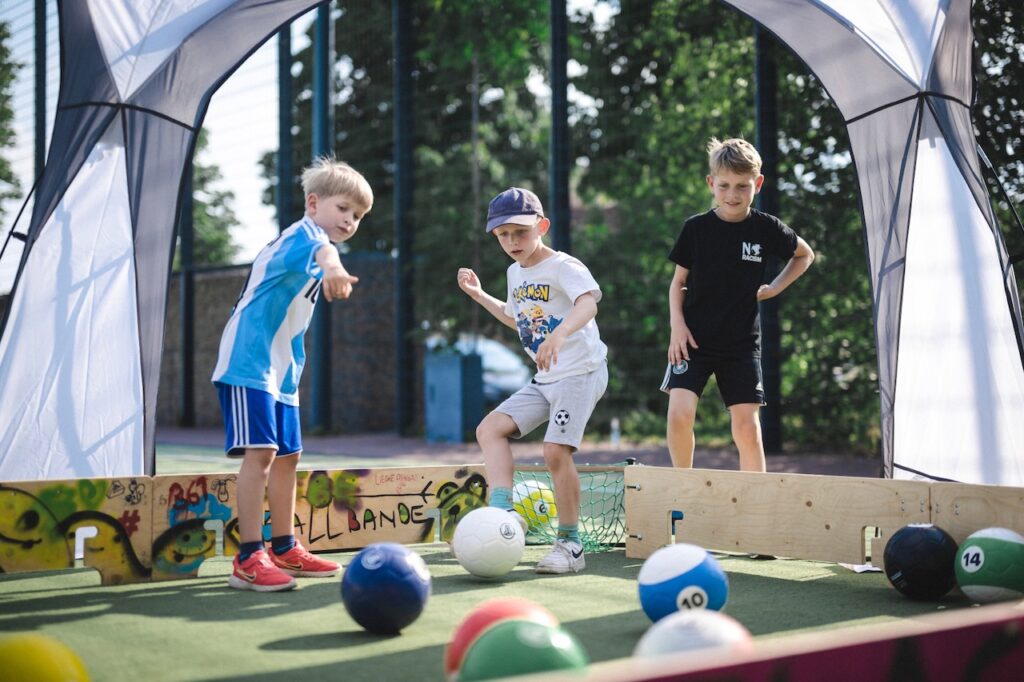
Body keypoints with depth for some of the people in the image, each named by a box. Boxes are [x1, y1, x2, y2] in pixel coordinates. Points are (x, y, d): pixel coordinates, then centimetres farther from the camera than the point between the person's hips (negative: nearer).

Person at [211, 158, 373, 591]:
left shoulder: (309, 242, 18)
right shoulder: (303, 233, -13)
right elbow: (320, 247, -39)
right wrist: (331, 265, -63)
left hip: (280, 371, 10)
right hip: (248, 363, -10)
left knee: (286, 455, 14)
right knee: (259, 451, -18)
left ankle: (284, 549, 25)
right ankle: (249, 559, -18)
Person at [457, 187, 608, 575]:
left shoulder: (563, 266, -12)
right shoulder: (515, 273, 14)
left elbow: (588, 302, -33)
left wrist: (560, 333, -51)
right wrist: (479, 295, 27)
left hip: (581, 372, -9)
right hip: (545, 380, 9)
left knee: (555, 451, -18)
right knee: (490, 429, -4)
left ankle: (570, 544, -6)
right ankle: (504, 513, -14)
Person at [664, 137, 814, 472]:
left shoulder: (766, 228, -2)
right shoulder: (696, 228, -2)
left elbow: (805, 255, 17)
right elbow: (678, 281, 7)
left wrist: (775, 288, 6)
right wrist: (677, 325, -6)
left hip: (741, 343, 1)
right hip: (694, 340, -1)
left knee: (747, 425, -2)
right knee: (680, 413, -15)